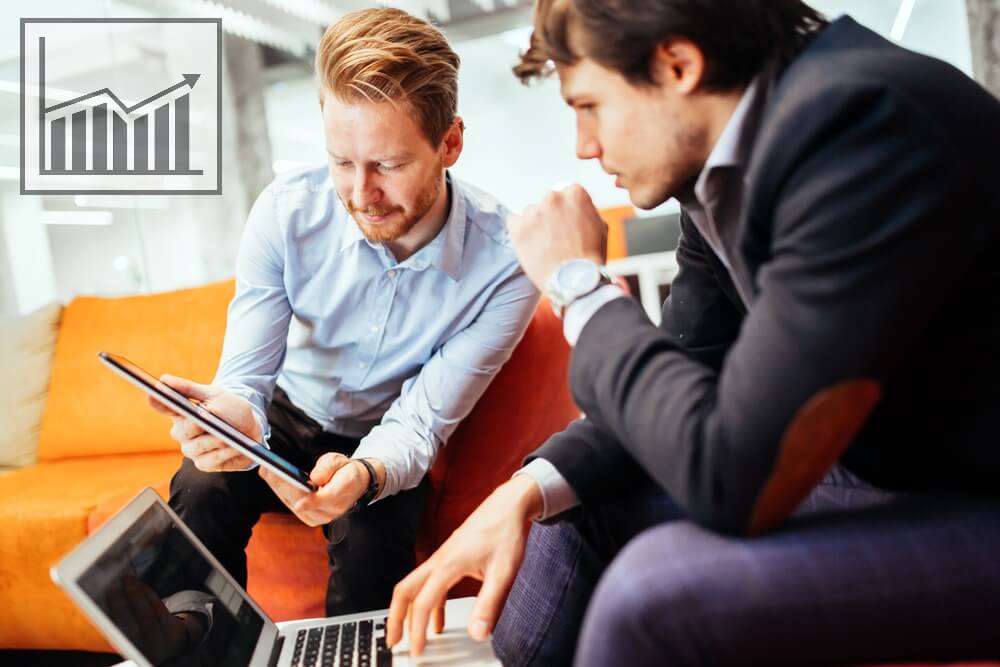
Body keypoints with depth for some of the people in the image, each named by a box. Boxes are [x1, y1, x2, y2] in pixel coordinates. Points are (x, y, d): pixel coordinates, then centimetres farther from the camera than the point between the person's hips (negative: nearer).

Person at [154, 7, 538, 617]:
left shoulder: (503, 263, -26)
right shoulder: (286, 211, -22)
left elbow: (421, 423, -22)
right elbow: (246, 374, -20)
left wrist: (365, 474, -46)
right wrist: (235, 417, -46)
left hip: (384, 442, -1)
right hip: (287, 413, 2)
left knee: (373, 541, -30)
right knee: (200, 490, -27)